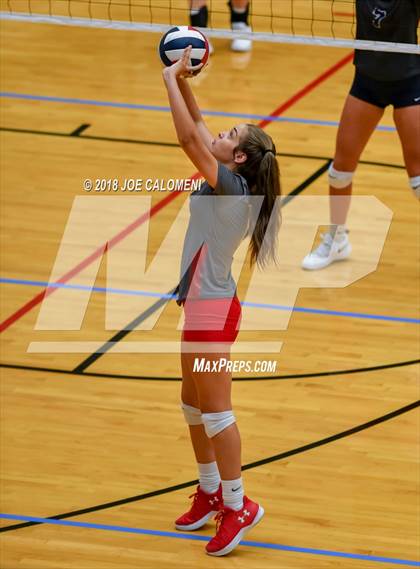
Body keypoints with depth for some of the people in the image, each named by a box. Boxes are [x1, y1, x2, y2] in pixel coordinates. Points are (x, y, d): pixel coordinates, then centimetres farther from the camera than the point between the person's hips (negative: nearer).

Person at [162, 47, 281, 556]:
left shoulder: (231, 185, -20)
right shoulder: (231, 185, 3)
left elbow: (189, 137, -27)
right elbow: (197, 131, 14)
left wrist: (170, 80, -18)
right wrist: (182, 80, 6)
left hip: (212, 308, -10)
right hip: (204, 305, 10)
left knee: (214, 411, -1)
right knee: (193, 405, 19)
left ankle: (237, 505, 8)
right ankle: (210, 493, 31)